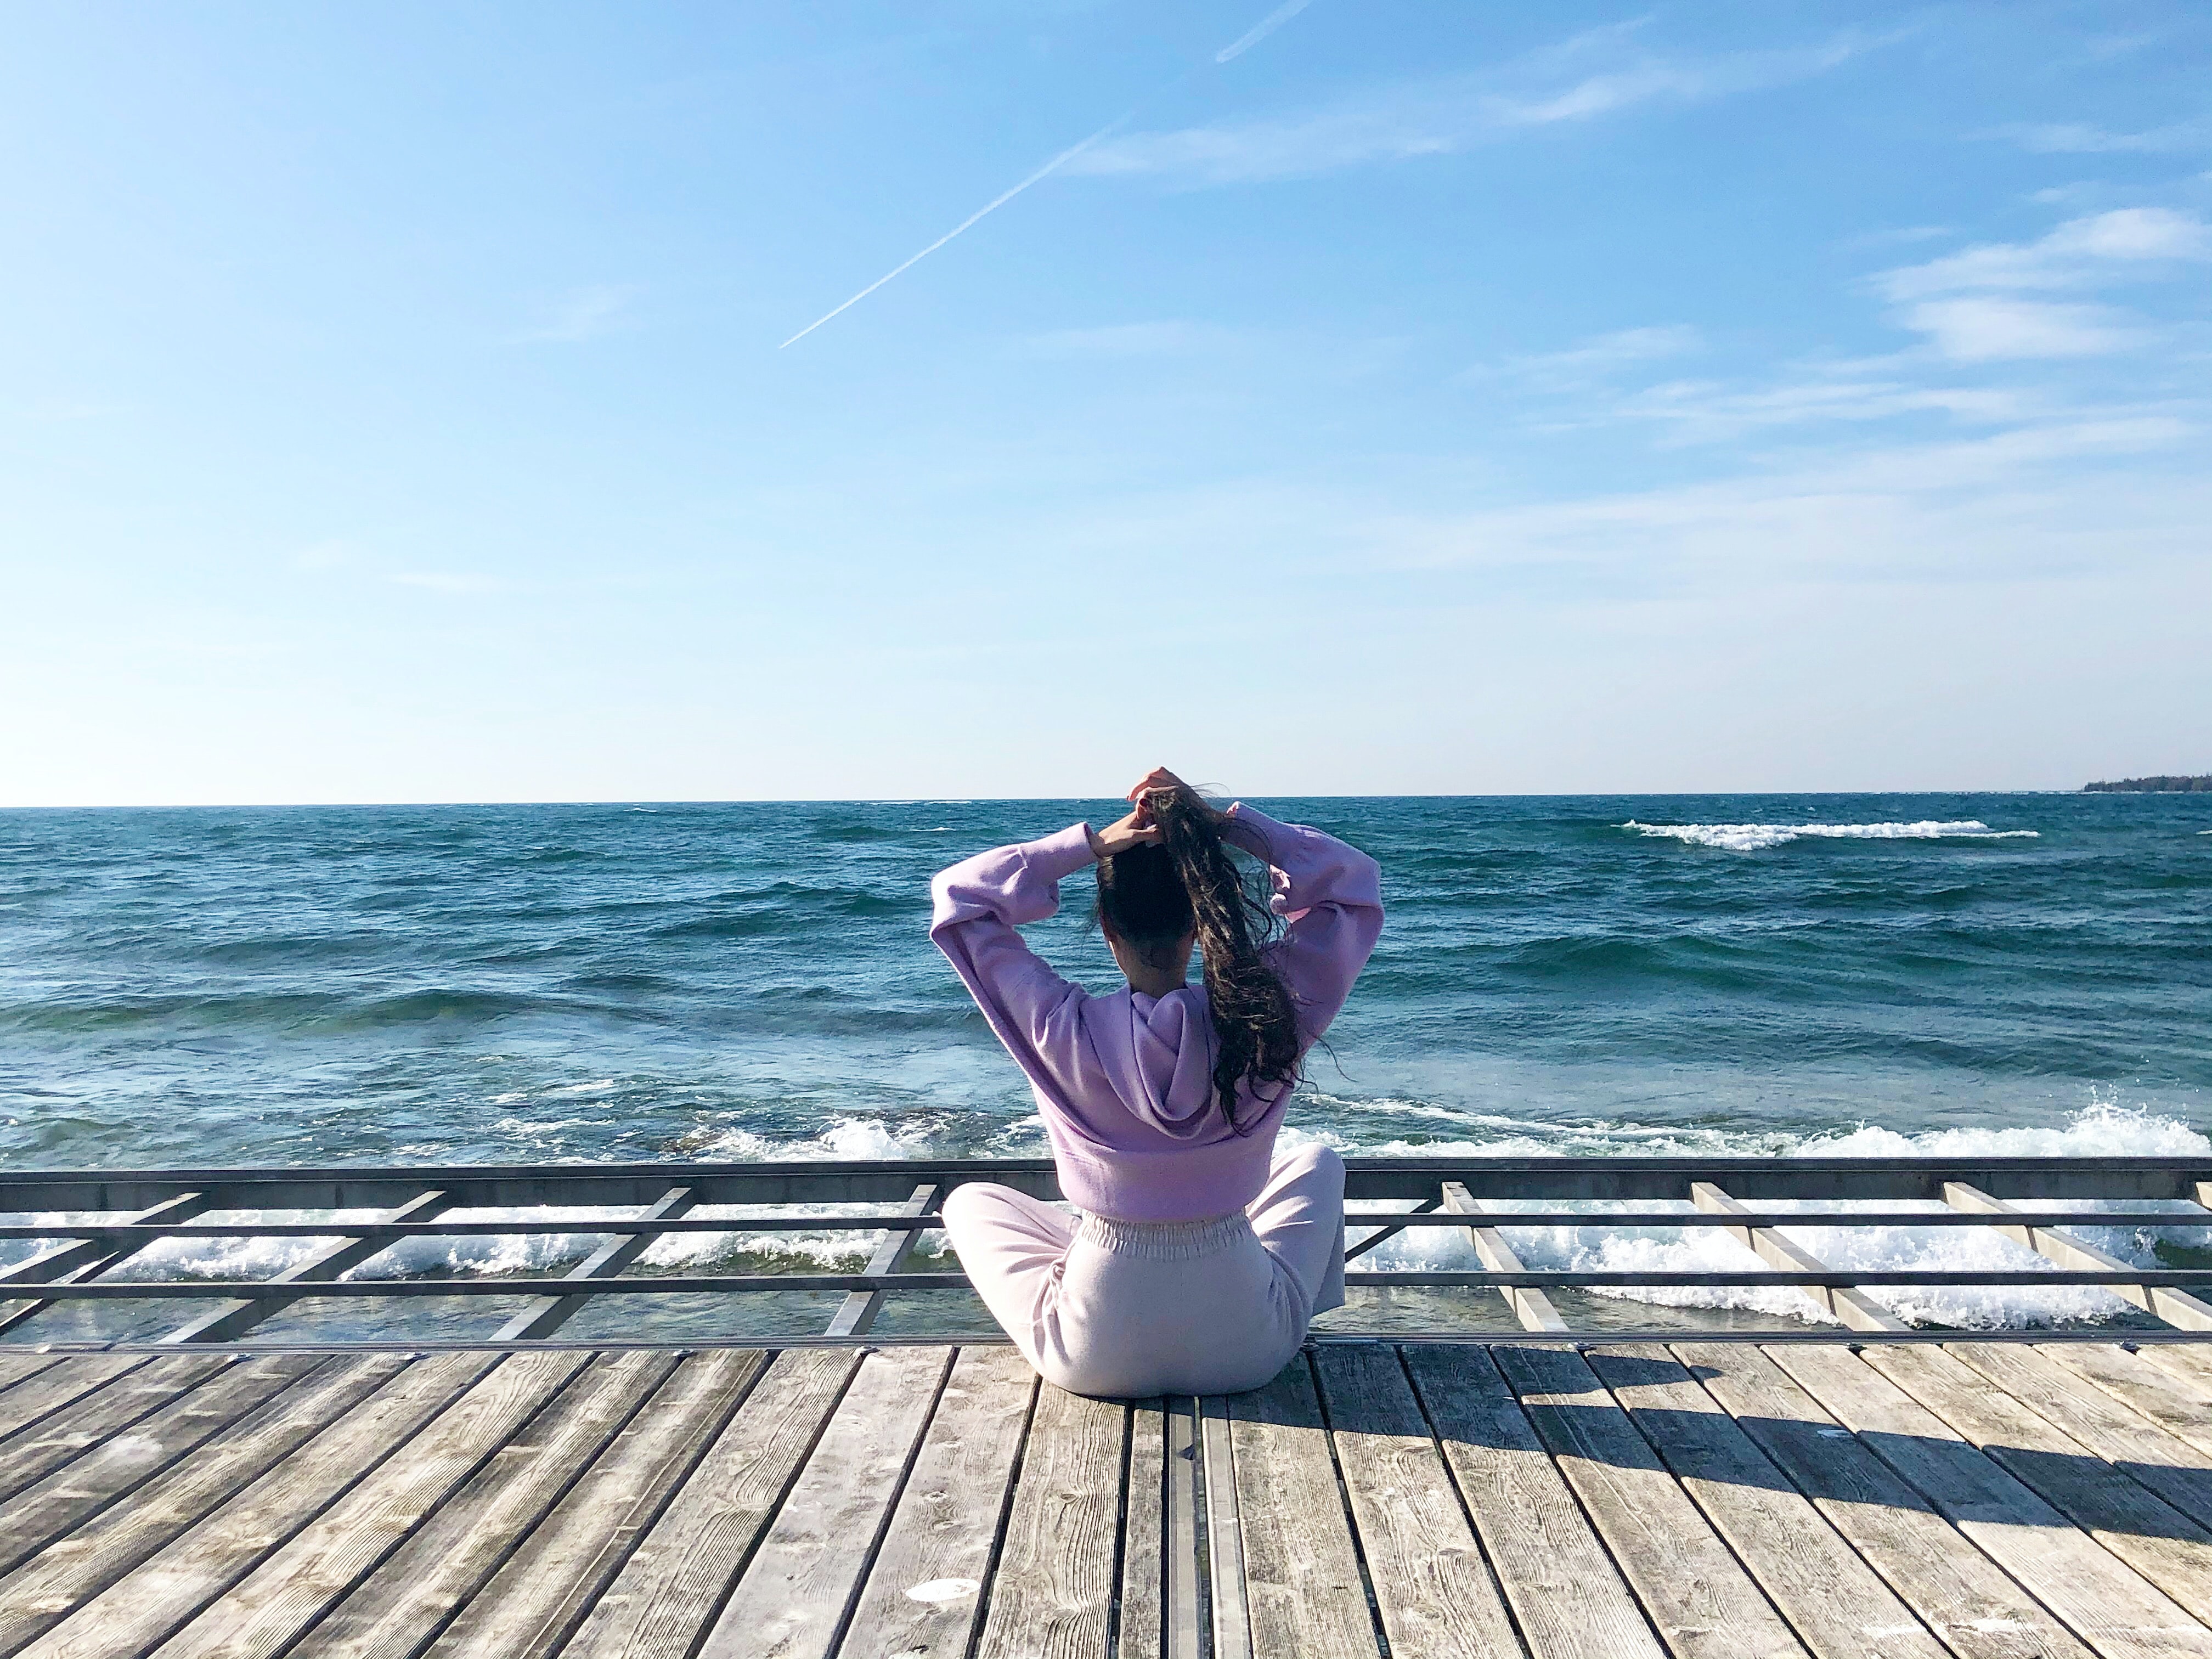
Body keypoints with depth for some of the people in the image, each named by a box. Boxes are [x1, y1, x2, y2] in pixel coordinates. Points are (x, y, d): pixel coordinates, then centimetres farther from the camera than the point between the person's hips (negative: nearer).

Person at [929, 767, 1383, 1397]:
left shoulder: (1068, 1031, -20)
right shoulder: (1265, 1022, -17)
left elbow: (958, 895, -6)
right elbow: (1356, 885, -2)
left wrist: (1090, 844, -13)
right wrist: (1227, 823, -11)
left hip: (1098, 1360, -1)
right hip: (1247, 1348, 1)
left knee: (970, 1201, 27)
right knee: (1316, 1163, 29)